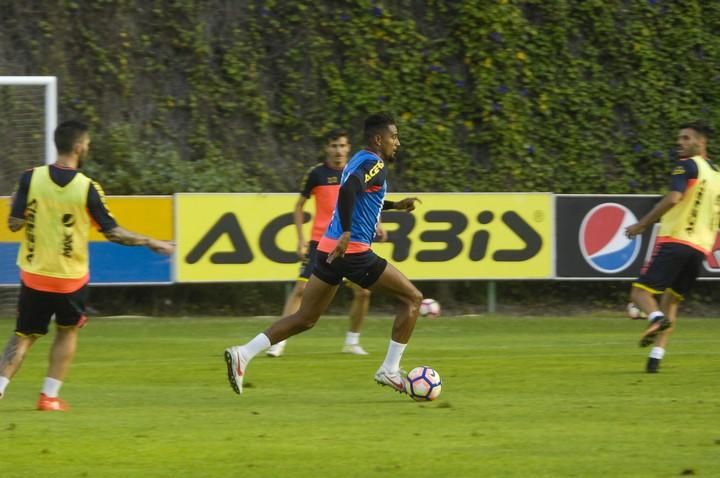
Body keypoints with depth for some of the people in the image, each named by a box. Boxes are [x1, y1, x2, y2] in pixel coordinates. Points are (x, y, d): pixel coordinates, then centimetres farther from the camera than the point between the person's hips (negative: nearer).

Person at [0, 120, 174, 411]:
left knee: (23, 336, 11)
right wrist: (150, 243, 1)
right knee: (67, 331, 21)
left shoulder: (31, 178, -8)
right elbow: (112, 232, -10)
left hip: (34, 275, 2)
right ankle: (50, 396, 14)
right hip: (71, 278, -1)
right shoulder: (87, 188, -12)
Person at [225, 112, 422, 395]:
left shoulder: (359, 161, 20)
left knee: (305, 319, 11)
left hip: (330, 249, 9)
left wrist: (394, 205, 36)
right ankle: (390, 370, 1)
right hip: (353, 252, -9)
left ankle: (243, 354, -1)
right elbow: (348, 190, -29)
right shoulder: (375, 164, -10)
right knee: (412, 298, 2)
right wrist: (347, 234, -33)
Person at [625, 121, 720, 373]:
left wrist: (642, 224, -15)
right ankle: (657, 354, 2)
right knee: (671, 300, 16)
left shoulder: (688, 166, -5)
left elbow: (673, 198, -20)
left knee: (640, 291, -4)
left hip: (674, 241, -7)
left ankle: (656, 317, -36)